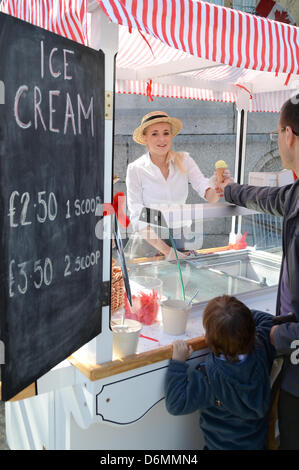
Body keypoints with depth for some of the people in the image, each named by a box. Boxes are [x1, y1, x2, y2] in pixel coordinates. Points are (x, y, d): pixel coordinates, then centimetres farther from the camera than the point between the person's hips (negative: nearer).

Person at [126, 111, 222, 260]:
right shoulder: (135, 169, -8)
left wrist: (215, 188, -36)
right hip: (150, 244, -2)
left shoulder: (183, 160, 0)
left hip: (180, 238, 3)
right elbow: (137, 218, -12)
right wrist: (167, 251, -22)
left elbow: (207, 193, -12)